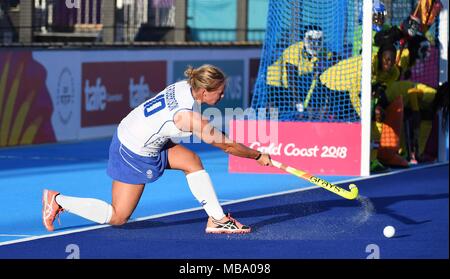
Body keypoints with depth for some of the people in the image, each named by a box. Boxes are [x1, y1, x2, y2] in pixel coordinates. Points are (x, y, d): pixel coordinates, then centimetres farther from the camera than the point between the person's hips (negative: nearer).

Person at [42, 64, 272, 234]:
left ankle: (217, 219, 8)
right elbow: (226, 145, -20)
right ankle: (58, 201, 9)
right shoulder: (187, 116, -31)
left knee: (191, 161, 3)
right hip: (134, 154, -9)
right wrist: (258, 156, -8)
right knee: (118, 218, 2)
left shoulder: (185, 87, -8)